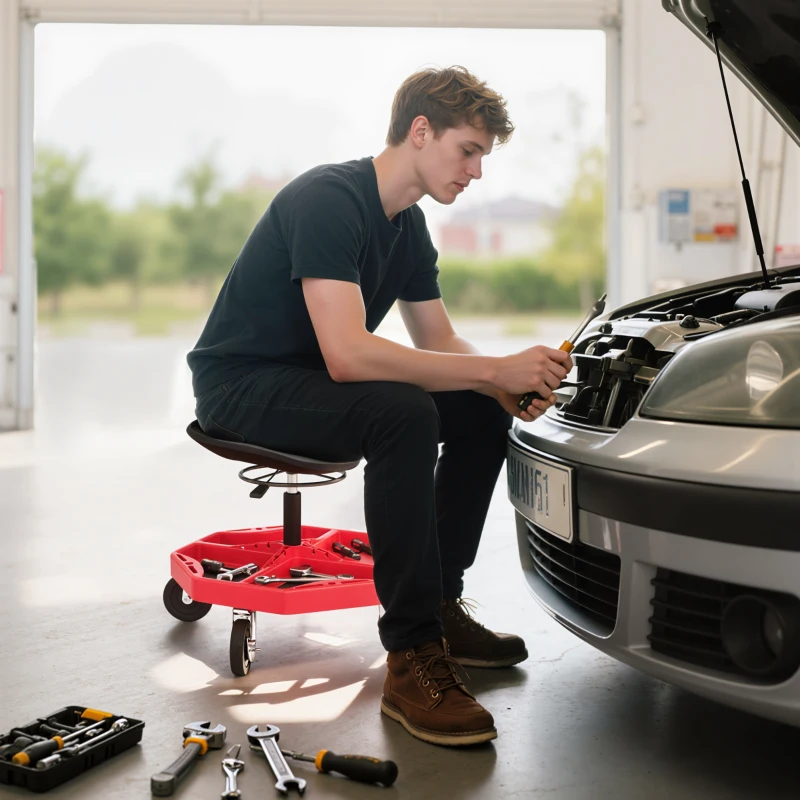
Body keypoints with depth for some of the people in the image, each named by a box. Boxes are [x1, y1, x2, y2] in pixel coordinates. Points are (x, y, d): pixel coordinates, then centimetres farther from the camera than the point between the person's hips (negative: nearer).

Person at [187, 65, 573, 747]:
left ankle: (440, 604, 6)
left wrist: (510, 386, -12)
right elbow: (346, 354, -35)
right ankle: (412, 656, -28)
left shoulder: (408, 224, 7)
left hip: (311, 380, 9)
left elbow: (439, 344, 10)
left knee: (483, 411, -1)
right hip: (241, 386, -9)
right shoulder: (328, 199, -23)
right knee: (403, 412, -33)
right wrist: (497, 368, -33)